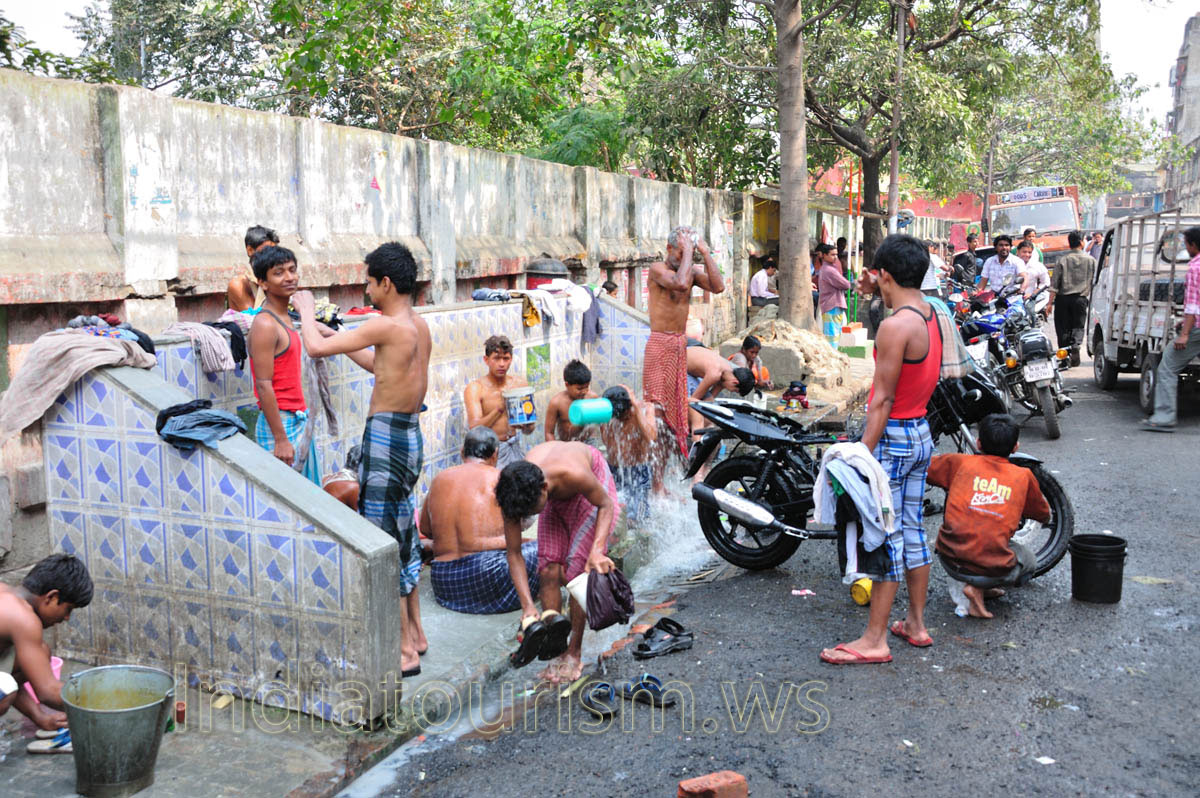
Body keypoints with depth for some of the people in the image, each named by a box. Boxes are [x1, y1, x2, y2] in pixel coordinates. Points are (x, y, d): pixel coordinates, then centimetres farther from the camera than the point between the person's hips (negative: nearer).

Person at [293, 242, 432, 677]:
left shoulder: (385, 325, -19)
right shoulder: (419, 326, 8)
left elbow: (316, 348, -15)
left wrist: (306, 309, 3)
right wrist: (343, 339, 25)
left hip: (386, 437, -9)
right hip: (410, 434, 9)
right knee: (402, 535, 19)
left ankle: (405, 652, 5)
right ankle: (415, 634, 30)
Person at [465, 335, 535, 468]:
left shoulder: (519, 383, 3)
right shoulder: (475, 388, -7)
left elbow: (528, 430, 7)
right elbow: (474, 428, -19)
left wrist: (527, 425, -16)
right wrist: (499, 409, -29)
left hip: (514, 448, 3)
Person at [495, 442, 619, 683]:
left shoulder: (573, 473, -44)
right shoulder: (513, 494, -31)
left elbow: (606, 505, -23)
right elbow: (514, 554, -20)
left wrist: (597, 550, -37)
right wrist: (527, 605, -26)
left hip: (593, 483, -3)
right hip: (557, 498, 4)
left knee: (577, 569, -13)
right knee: (549, 570, -9)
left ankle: (574, 653, -3)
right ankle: (554, 647, 3)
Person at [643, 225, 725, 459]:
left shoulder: (692, 270, 9)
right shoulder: (657, 269, -10)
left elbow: (718, 286, -6)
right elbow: (681, 283, -30)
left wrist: (705, 252, -7)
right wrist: (687, 250, -20)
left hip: (680, 343, 7)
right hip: (659, 343, -7)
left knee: (676, 401, 11)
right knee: (657, 404, -9)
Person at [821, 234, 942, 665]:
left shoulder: (896, 326, -20)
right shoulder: (933, 317, 8)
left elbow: (883, 398, -20)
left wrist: (864, 452, -17)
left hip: (892, 437, -9)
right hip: (922, 434, 9)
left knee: (885, 537, -4)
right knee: (912, 530, 16)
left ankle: (874, 640, 3)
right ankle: (916, 623, 27)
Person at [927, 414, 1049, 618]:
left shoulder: (960, 462, 6)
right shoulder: (1024, 476, 9)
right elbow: (1044, 515, 24)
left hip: (950, 554, 2)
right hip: (993, 566, -1)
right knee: (1029, 558, 30)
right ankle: (980, 586, 3)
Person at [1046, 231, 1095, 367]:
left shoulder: (1062, 260, 1)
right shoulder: (1090, 260, 3)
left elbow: (1054, 284, -3)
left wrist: (1050, 303, -1)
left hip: (1063, 299, 0)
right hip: (1080, 299, 0)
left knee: (1063, 327, 8)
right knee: (1078, 326, 3)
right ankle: (1075, 345, -25)